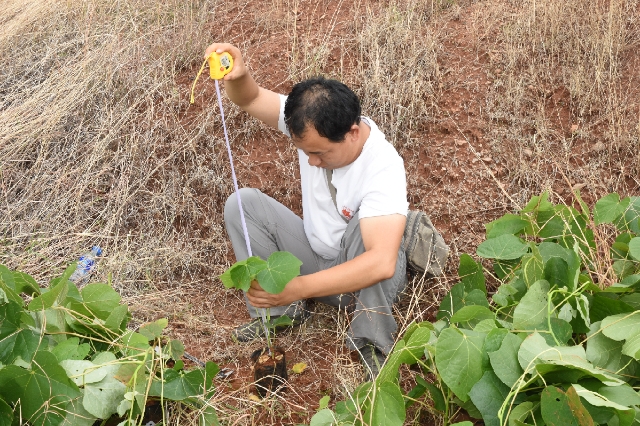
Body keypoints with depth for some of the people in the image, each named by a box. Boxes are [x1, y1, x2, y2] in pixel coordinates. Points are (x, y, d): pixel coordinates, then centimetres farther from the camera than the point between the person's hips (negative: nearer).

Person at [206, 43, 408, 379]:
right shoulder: (312, 124, -16)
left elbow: (381, 263, -44)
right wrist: (237, 75, -37)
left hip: (364, 274, -5)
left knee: (363, 226, -38)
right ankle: (279, 311, -7)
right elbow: (250, 99, -11)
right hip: (316, 259, 5)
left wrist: (298, 287, -49)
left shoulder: (383, 166, -33)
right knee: (243, 203, -13)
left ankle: (373, 341, -23)